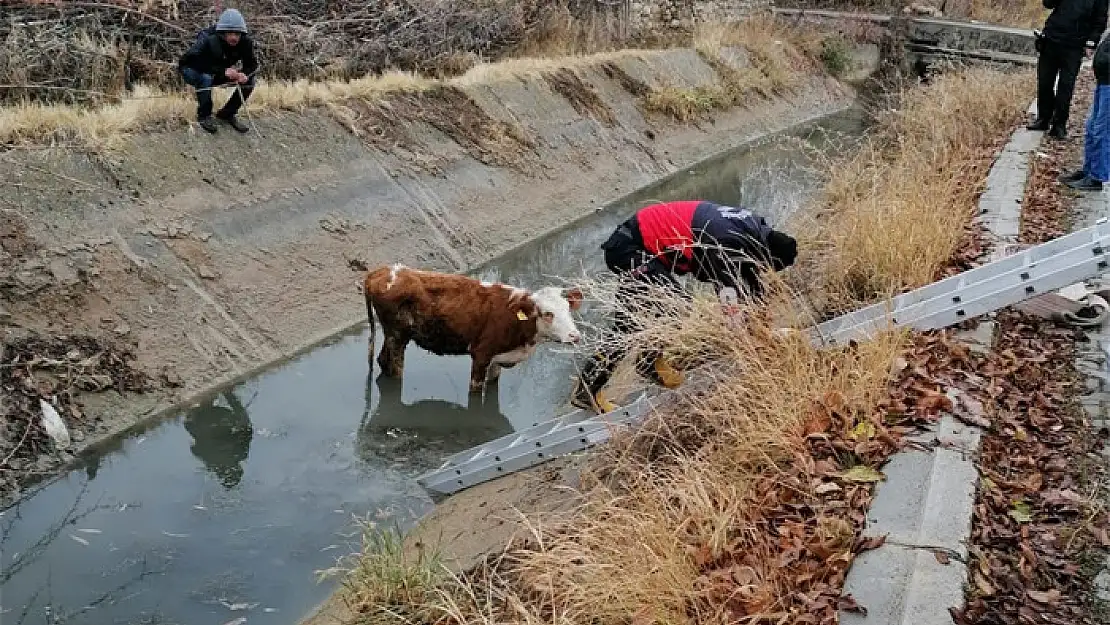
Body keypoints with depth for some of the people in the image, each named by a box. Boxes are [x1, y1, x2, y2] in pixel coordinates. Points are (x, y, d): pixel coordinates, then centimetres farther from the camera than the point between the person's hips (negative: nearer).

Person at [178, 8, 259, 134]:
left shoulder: (245, 42, -21)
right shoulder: (208, 40, -34)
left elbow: (252, 64, -11)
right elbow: (186, 61, -39)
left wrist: (245, 74, -37)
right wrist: (222, 71, -47)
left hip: (220, 74, 5)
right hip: (194, 71, -5)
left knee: (249, 81, -15)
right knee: (205, 78, -38)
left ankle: (227, 114, 3)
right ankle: (204, 115, -15)